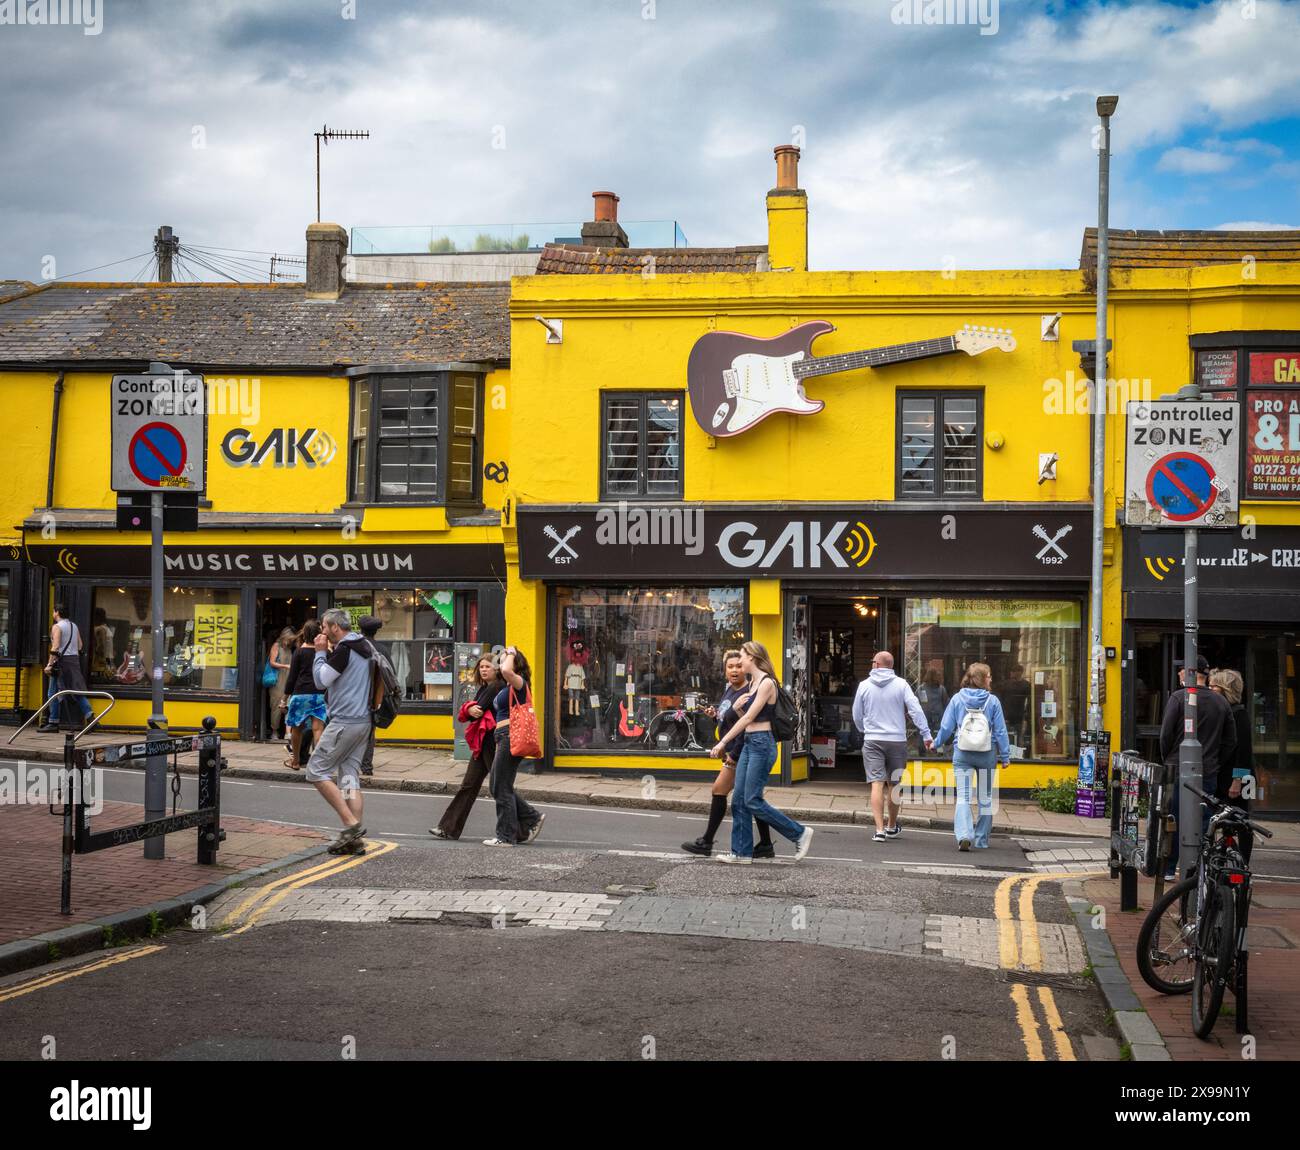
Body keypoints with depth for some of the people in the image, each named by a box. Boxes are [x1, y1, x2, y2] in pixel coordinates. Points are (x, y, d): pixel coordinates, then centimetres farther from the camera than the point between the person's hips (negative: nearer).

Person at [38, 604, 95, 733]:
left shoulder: (57, 627, -8)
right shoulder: (74, 626, 15)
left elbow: (55, 647, -17)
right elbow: (80, 645, 15)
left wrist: (49, 665, -17)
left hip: (62, 660, -7)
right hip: (75, 660, 7)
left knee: (53, 693, 0)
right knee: (77, 691, 9)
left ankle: (53, 723, 0)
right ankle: (90, 715, -6)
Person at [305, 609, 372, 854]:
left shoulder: (344, 649, -14)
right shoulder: (363, 648, 16)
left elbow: (321, 681, -11)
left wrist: (321, 652, -1)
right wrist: (327, 652, 14)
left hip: (344, 722, -9)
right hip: (362, 721, 9)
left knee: (317, 770, -3)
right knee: (349, 775, 7)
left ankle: (351, 824, -11)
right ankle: (354, 839, 1)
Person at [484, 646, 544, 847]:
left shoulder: (519, 683, -9)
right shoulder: (506, 687, 20)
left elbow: (507, 671, -29)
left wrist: (511, 654, -15)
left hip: (511, 737, -10)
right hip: (503, 738, 10)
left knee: (502, 788, -5)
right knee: (496, 787, 12)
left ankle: (506, 836, 2)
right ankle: (532, 818, 18)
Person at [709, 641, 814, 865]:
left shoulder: (766, 682, -13)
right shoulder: (753, 682, 15)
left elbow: (749, 717, -16)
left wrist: (723, 742, -15)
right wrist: (736, 707, -4)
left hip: (762, 744, -9)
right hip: (749, 743, 9)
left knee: (752, 801, -8)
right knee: (739, 800, 6)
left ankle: (799, 833, 2)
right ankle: (742, 852, 10)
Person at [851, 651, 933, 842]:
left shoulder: (864, 685, 1)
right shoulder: (901, 685, -1)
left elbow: (857, 715, 10)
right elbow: (916, 710, -9)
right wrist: (926, 735, -6)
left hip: (873, 740, -1)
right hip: (897, 740, 1)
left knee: (877, 785, -6)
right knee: (894, 785, 15)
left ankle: (879, 829, -16)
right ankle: (892, 827, 28)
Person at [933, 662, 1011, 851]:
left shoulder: (957, 699, -2)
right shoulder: (992, 701, -5)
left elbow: (946, 727, 3)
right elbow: (1000, 731, -2)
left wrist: (937, 743, 21)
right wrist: (1005, 755, 6)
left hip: (962, 754, 0)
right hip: (987, 755, 0)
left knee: (963, 796, -1)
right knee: (985, 798, 13)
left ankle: (964, 834, -21)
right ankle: (981, 840, 18)